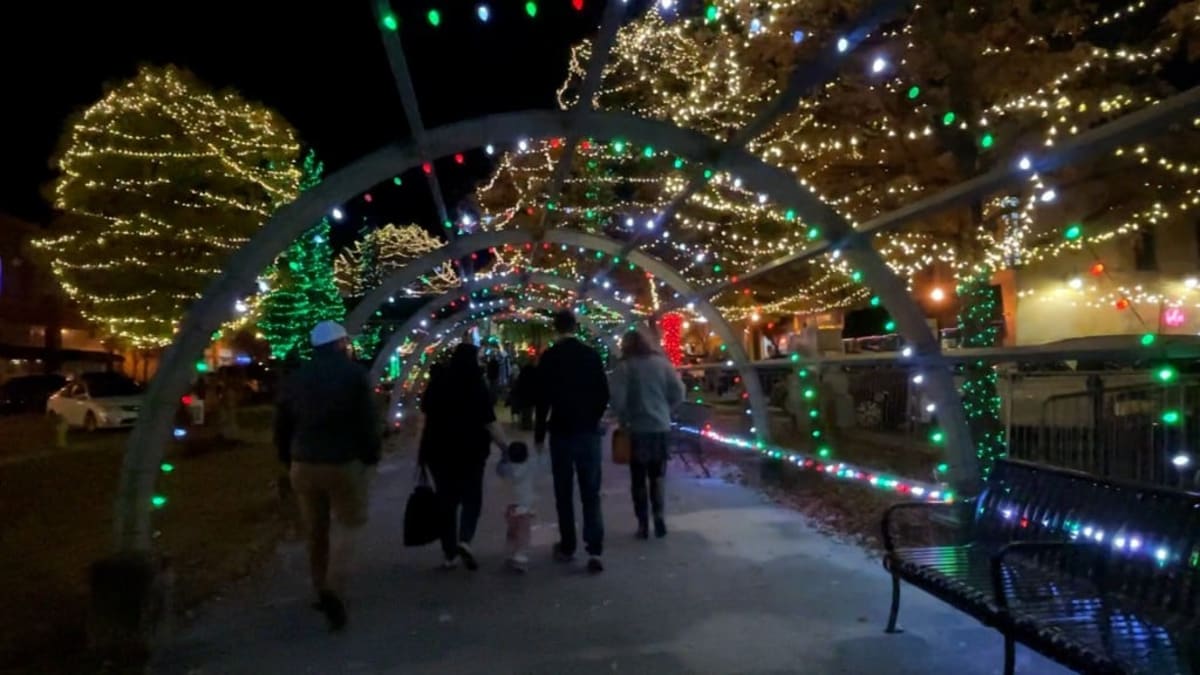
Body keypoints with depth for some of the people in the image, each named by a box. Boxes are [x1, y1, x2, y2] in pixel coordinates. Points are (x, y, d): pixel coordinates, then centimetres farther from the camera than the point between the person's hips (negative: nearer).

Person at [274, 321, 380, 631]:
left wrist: (290, 461, 19)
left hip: (304, 465, 5)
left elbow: (282, 427, 10)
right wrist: (371, 457, 0)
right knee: (348, 525, 7)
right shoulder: (354, 373, -8)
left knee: (316, 532, 16)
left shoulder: (295, 377, 7)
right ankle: (333, 589, -10)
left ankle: (322, 592, 25)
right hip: (345, 463, -4)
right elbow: (367, 421, -11)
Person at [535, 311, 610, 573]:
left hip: (562, 431, -2)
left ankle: (567, 547, 16)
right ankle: (594, 550, -7)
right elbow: (604, 394, 3)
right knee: (591, 493, 3)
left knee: (564, 493, 10)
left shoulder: (549, 357, -6)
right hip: (588, 431, 2)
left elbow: (543, 398, -7)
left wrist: (539, 434, 2)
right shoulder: (592, 354, 1)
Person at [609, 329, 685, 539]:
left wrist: (622, 419, 0)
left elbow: (617, 398, -14)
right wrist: (665, 411, 12)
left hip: (637, 428, -3)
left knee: (639, 479, 7)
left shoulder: (624, 366, -6)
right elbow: (678, 393, 1)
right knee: (657, 476, 14)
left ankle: (643, 524, 6)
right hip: (661, 427, 3)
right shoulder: (662, 362, 4)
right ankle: (659, 517, 2)